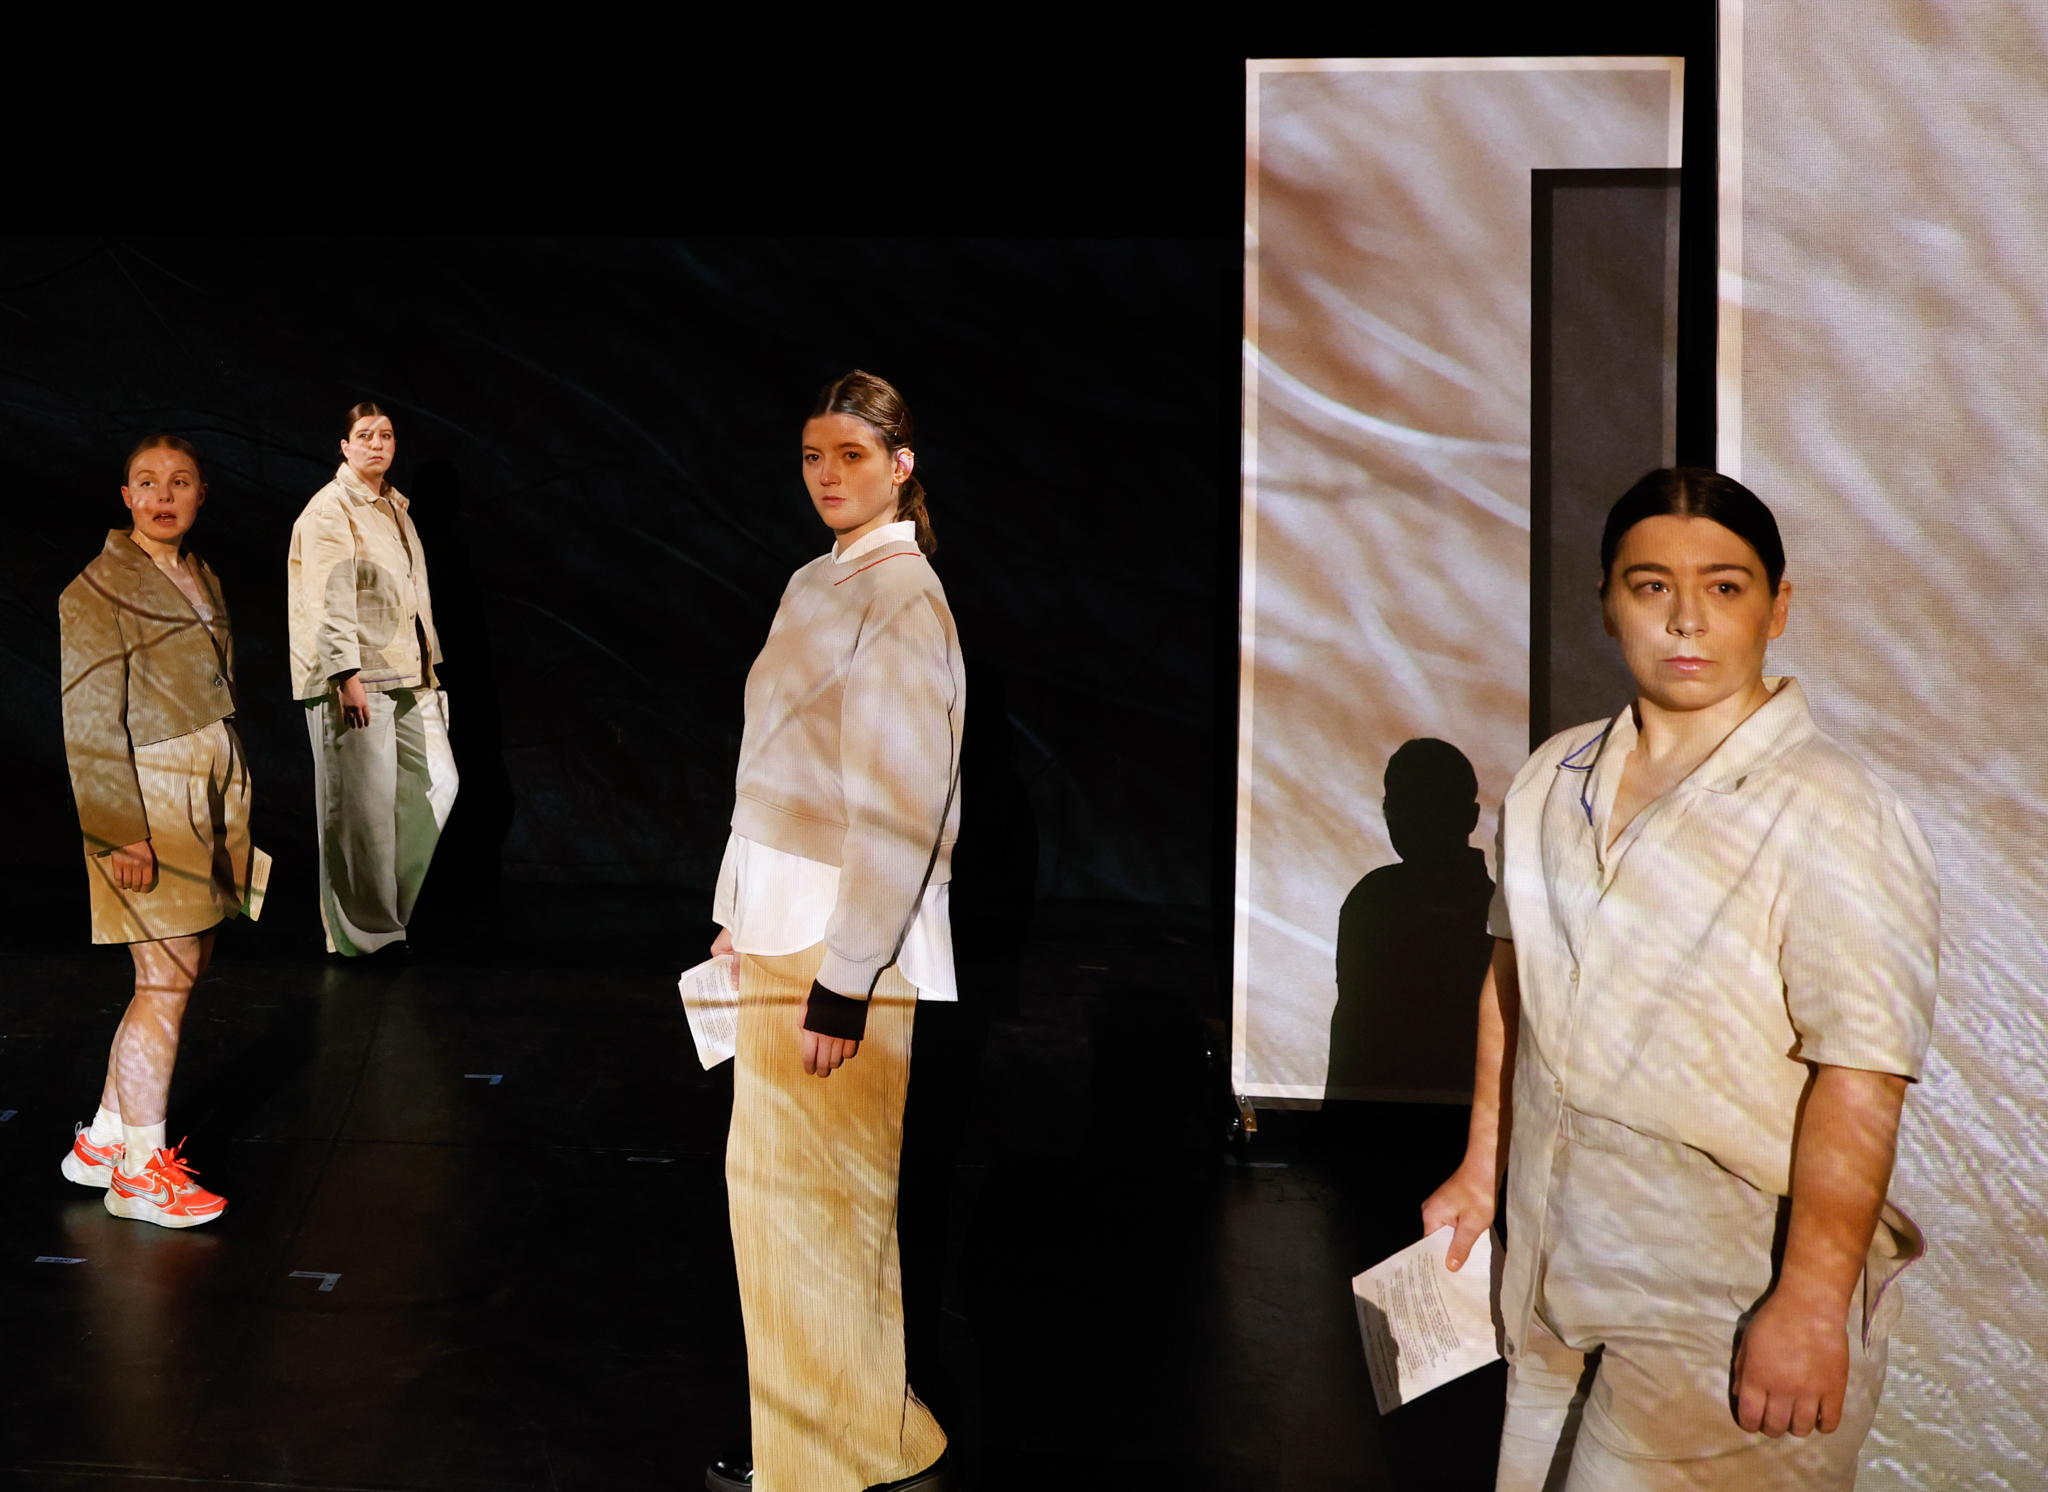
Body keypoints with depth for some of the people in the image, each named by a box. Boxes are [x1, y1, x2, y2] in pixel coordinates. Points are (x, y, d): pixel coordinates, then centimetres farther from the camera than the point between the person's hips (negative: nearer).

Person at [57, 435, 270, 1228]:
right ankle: (140, 1169, 6)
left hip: (211, 796, 8)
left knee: (185, 972, 9)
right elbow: (91, 723, -12)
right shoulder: (95, 590, -8)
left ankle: (103, 1139, 22)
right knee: (166, 982, -6)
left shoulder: (201, 577, 15)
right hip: (146, 800, -8)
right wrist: (122, 832, -16)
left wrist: (236, 809, 17)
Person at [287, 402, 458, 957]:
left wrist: (428, 668, 22)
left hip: (406, 679, 8)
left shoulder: (396, 508, 19)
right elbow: (329, 600, -15)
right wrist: (347, 676, -22)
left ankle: (402, 913, 20)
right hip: (353, 680, -8)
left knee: (438, 787, 6)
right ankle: (364, 933, 6)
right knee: (362, 808, -4)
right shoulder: (329, 510, -7)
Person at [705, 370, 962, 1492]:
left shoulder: (900, 599, -15)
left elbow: (900, 810, -20)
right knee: (775, 1186, 16)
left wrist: (843, 981, -21)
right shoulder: (818, 585, 13)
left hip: (846, 940, -9)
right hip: (786, 930, 9)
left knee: (822, 1201, 0)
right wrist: (745, 912, 18)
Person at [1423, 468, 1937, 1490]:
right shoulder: (1550, 782, 4)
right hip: (1554, 1276, 6)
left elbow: (1861, 1075, -19)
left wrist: (1810, 1303, -20)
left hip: (1728, 1312, -6)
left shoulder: (1836, 818, -16)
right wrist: (1479, 1172, 17)